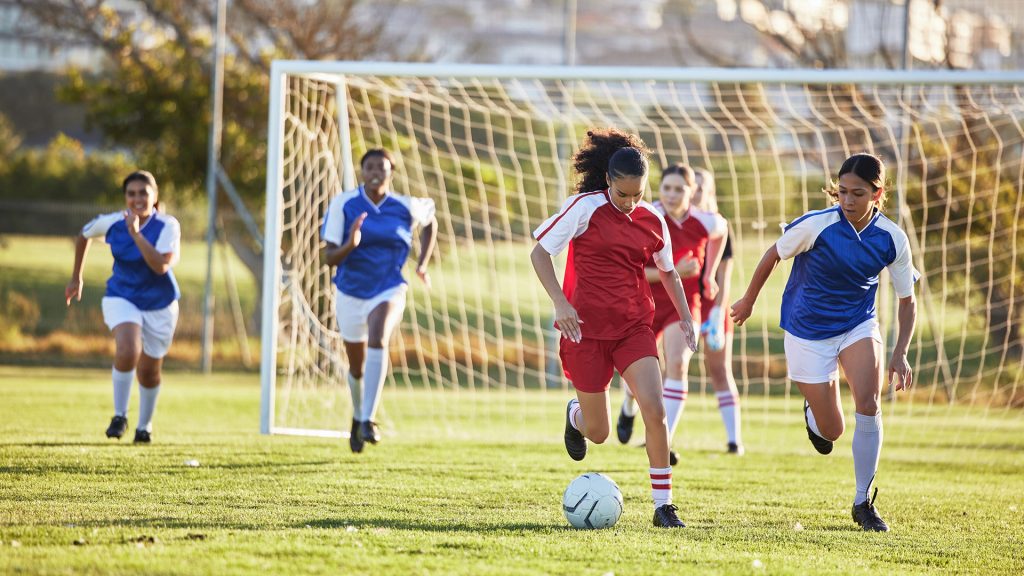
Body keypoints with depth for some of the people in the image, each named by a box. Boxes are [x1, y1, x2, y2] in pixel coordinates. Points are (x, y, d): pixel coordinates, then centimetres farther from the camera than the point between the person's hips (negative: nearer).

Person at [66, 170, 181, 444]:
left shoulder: (168, 226, -19)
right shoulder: (111, 223, -11)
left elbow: (161, 266, -34)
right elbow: (84, 235, 12)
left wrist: (136, 233, -36)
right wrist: (76, 278, 17)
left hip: (159, 305, 0)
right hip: (122, 298, 0)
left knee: (149, 372, 11)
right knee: (127, 352, -28)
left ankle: (144, 425, 38)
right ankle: (119, 416, -8)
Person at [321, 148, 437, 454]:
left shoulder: (406, 207, -7)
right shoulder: (343, 204, -11)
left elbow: (430, 222, 18)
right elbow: (331, 258, -12)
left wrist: (422, 263, 10)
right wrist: (350, 245, -33)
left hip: (389, 291, -1)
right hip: (350, 293, 1)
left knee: (378, 340, -32)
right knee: (357, 366, 14)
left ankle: (369, 419, -33)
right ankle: (358, 416, 46)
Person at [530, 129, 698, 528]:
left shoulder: (652, 221, 3)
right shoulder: (584, 208, -10)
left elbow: (668, 272, 19)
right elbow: (540, 253, -6)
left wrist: (684, 316, 9)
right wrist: (560, 303, -17)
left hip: (634, 328, 3)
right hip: (587, 329, -2)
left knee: (655, 410, -17)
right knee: (598, 433, 5)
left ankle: (663, 505, -8)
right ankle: (575, 415, 44)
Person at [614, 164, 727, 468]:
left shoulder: (706, 222, -11)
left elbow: (720, 231, 16)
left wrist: (709, 275, 13)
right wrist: (674, 272, -28)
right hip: (646, 302, 0)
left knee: (677, 363, -23)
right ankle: (629, 409, 49)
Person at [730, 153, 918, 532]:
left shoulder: (892, 239, -12)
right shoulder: (816, 225, -21)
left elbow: (907, 300, -1)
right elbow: (773, 255, -3)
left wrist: (900, 354, -12)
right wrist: (748, 300, 10)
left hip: (858, 326, 2)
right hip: (808, 332, -1)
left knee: (868, 404, -24)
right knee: (831, 431, 1)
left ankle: (863, 503, -9)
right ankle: (812, 412, 42)